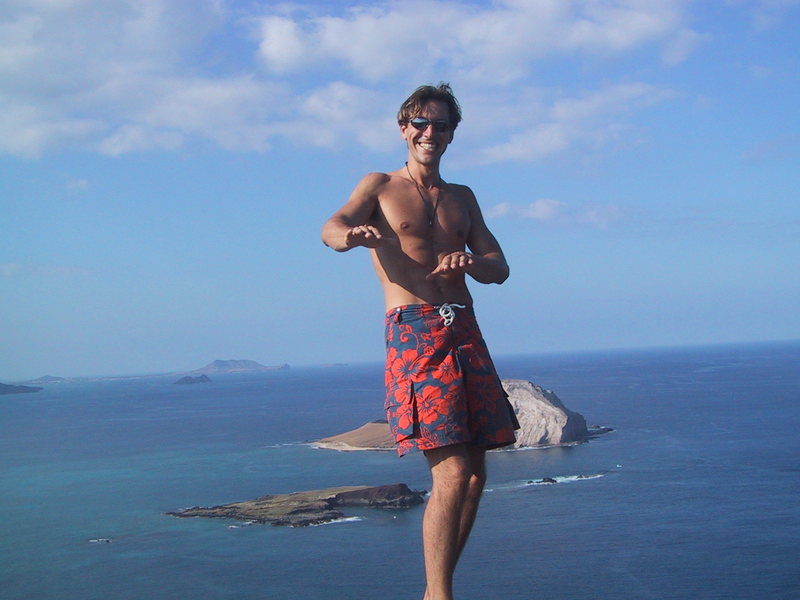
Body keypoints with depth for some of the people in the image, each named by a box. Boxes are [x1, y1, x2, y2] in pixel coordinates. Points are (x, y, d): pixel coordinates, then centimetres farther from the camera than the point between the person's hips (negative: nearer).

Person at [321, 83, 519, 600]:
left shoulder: (462, 197, 21)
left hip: (466, 333, 6)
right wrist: (352, 235, -36)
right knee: (452, 474, -16)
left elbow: (499, 268, 14)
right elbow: (331, 228, -10)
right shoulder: (380, 186, 9)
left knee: (475, 475, 5)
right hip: (414, 334, -5)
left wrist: (468, 262, -11)